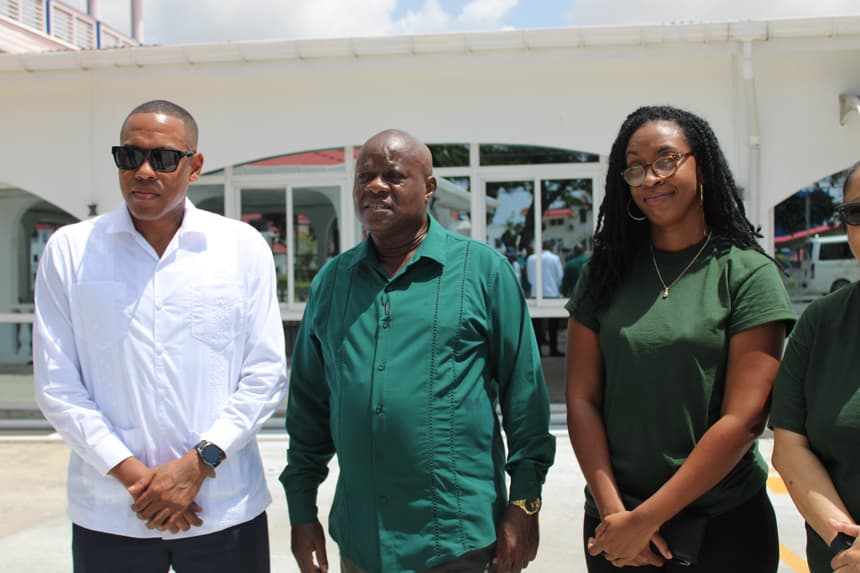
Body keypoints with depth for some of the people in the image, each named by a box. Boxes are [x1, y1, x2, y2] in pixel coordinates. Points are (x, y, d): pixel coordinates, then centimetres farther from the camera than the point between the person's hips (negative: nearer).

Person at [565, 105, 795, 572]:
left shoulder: (747, 273, -7)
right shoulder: (605, 272, 2)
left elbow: (744, 418, -13)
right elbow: (582, 398, -1)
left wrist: (645, 519, -14)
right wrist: (612, 510, -10)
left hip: (725, 525, -2)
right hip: (614, 518, 2)